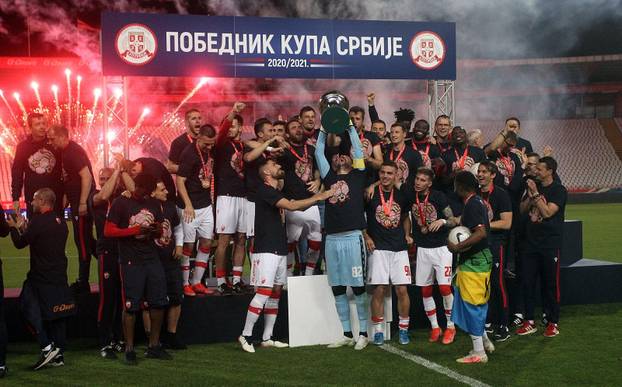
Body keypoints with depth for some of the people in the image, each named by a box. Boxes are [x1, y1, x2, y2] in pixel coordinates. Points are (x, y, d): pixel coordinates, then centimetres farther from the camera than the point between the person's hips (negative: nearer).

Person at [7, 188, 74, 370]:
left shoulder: (39, 222, -15)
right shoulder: (61, 222, 10)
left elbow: (19, 243, -7)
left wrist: (14, 227, 10)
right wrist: (24, 228, 22)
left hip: (41, 277, -8)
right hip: (59, 275, 8)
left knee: (30, 307, 1)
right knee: (57, 315, 11)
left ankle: (47, 347, -7)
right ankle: (59, 354, 16)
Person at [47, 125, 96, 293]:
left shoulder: (73, 151, -17)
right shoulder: (65, 151, 13)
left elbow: (87, 176, -24)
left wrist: (83, 203, -25)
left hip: (82, 203, -10)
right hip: (76, 202, 10)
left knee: (82, 241, -3)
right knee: (85, 241, 17)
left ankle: (83, 283, 4)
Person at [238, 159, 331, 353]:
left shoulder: (276, 192, 21)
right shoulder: (264, 190, -9)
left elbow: (296, 207, 17)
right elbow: (291, 206, -20)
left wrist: (316, 198, 5)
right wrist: (318, 197, -14)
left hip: (279, 250, 9)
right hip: (265, 250, -9)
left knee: (275, 293, 8)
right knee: (263, 292, -12)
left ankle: (267, 338, 12)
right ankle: (246, 335, -6)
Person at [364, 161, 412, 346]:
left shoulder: (402, 196, 8)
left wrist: (407, 235, 10)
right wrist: (366, 236, -5)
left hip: (399, 248, 3)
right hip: (378, 248, -3)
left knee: (402, 289, 0)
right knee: (379, 289, -3)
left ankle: (403, 329, 13)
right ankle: (378, 331, 7)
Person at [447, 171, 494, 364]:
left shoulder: (472, 205, -18)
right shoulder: (478, 201, 12)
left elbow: (481, 232, -29)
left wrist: (458, 247, -30)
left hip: (473, 262, -10)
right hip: (481, 259, 10)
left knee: (471, 304, -4)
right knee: (478, 303, 19)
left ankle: (479, 352, 2)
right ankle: (485, 342, 29)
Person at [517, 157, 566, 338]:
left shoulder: (559, 190, -6)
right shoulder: (534, 186, 13)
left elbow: (547, 212, -17)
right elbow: (522, 209, 12)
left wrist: (536, 194, -15)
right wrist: (530, 196, -5)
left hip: (550, 243, -5)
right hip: (531, 241, 6)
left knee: (551, 284, 1)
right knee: (527, 282, 5)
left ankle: (552, 323, 12)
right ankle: (529, 321, 13)